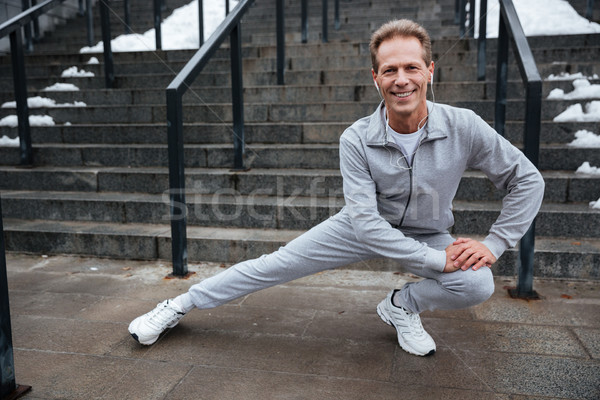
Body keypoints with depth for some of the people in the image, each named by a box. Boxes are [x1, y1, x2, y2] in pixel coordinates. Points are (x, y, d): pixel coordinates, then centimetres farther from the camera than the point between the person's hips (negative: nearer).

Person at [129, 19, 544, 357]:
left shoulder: (464, 128, -24)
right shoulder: (357, 139, -25)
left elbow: (527, 179, -10)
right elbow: (367, 223, -27)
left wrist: (494, 244, -17)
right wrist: (438, 260, -29)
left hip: (429, 234, 1)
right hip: (365, 227, -1)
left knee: (479, 285, -26)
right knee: (275, 265, -1)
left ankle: (402, 305, 6)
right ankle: (180, 306, 16)